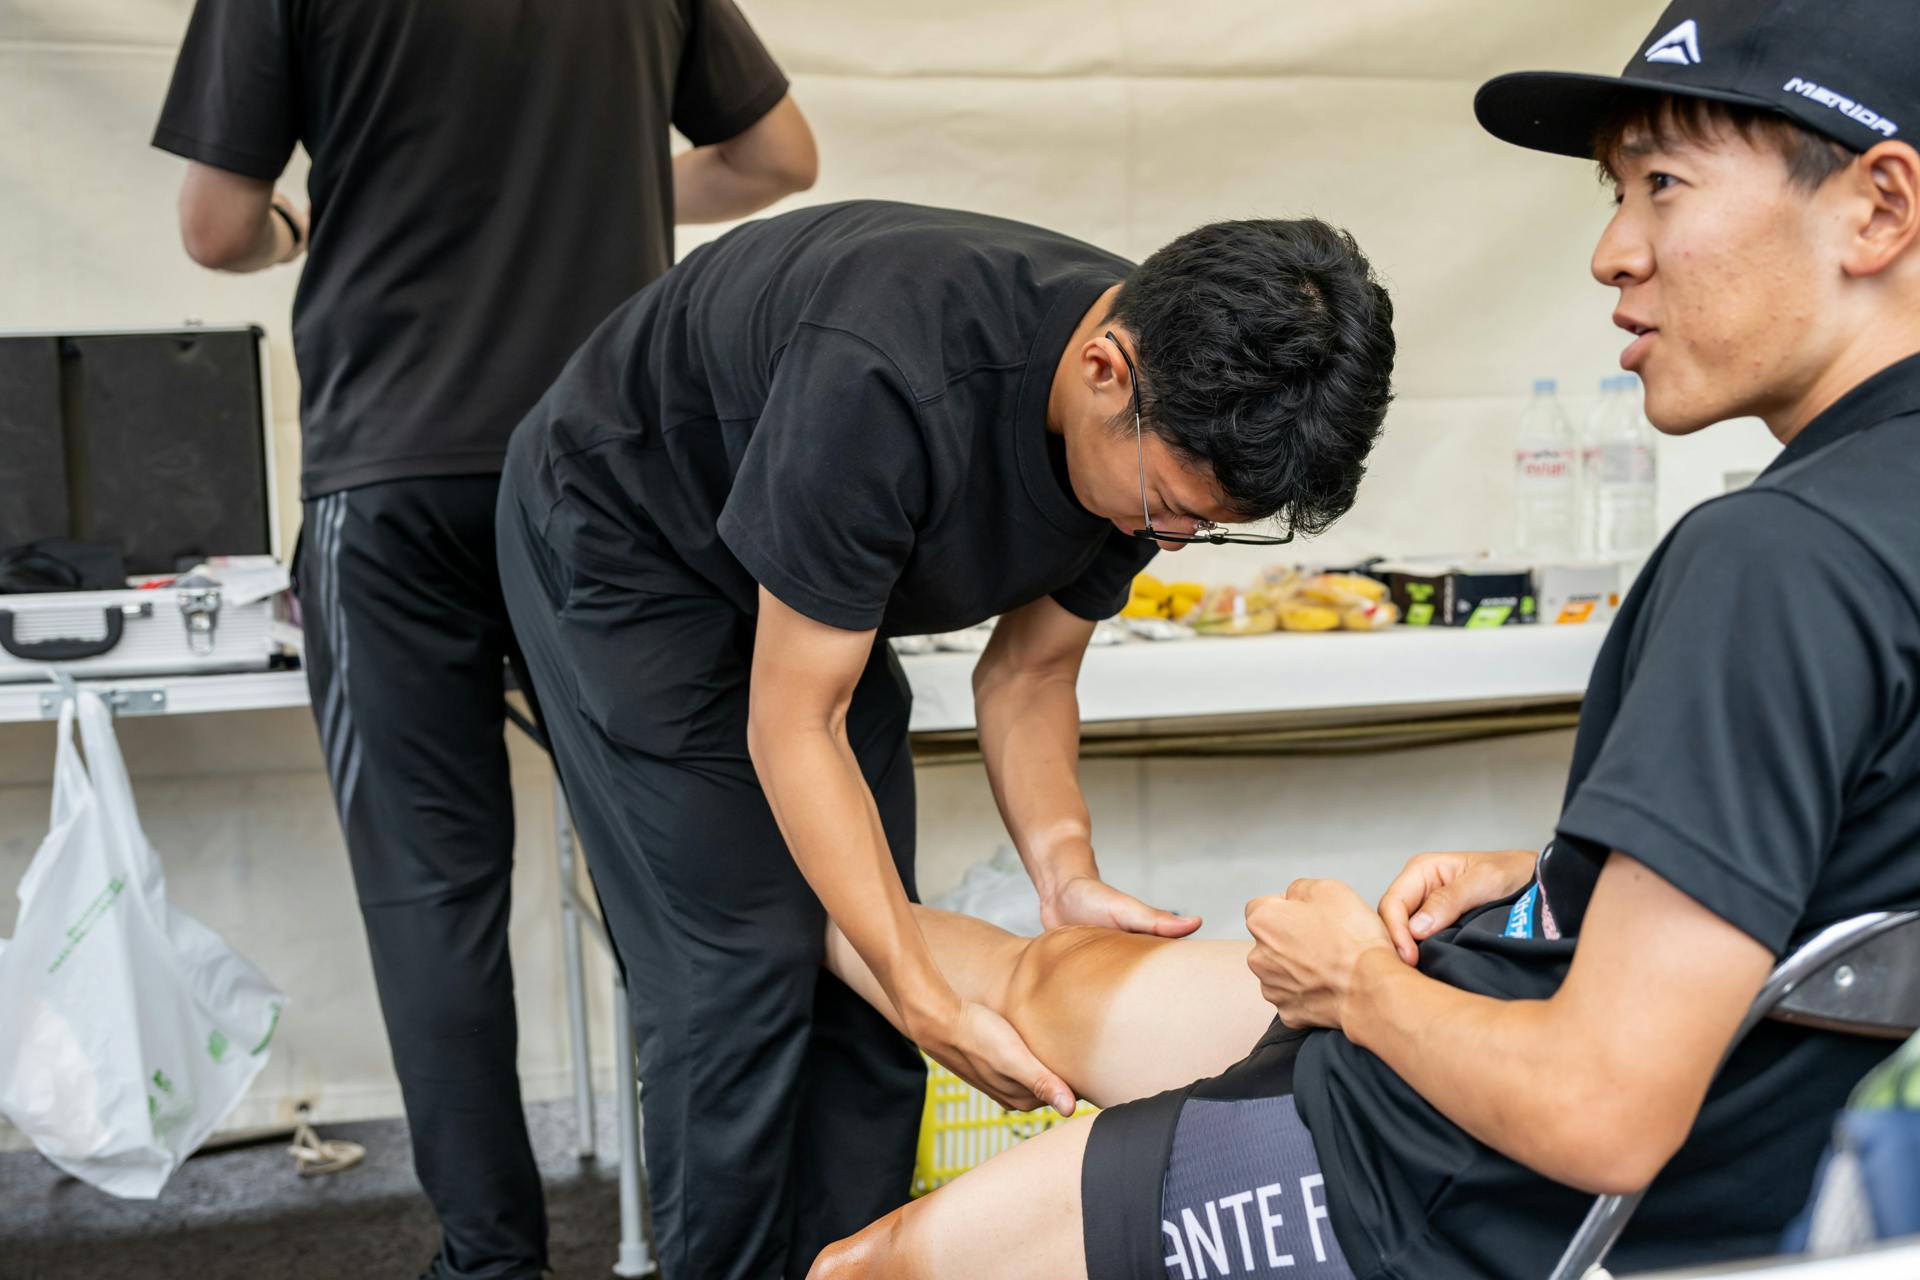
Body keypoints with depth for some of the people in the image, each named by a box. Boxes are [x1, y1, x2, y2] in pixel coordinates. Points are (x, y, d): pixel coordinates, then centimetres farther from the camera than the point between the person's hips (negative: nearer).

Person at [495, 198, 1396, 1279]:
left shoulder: (1160, 427, -17)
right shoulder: (883, 384, -41)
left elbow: (1026, 673, -5)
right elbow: (792, 727, -32)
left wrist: (1066, 872, -22)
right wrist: (931, 1003, -32)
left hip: (808, 575, 7)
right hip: (622, 536, -6)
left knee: (865, 957, 1)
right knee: (745, 962, -13)